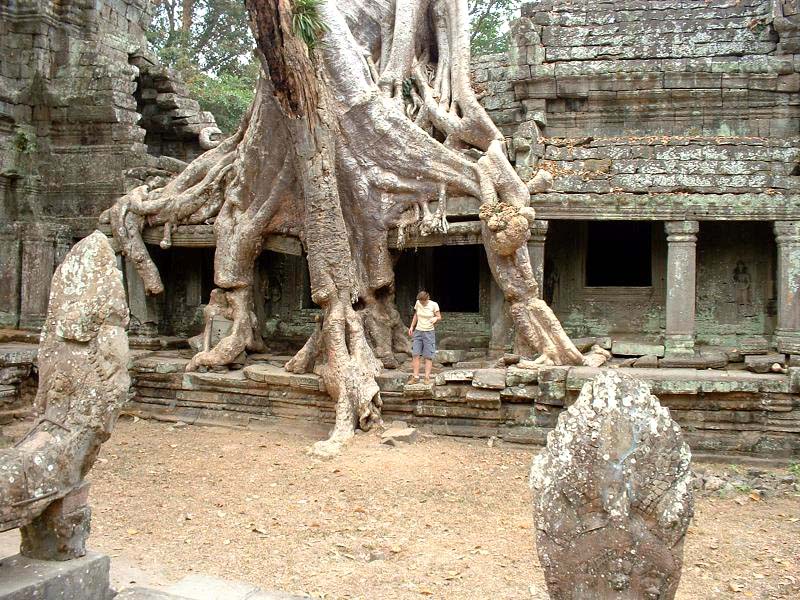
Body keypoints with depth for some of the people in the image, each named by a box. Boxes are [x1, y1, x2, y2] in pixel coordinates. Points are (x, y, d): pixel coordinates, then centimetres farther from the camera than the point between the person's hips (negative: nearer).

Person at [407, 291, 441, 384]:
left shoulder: (434, 305, -10)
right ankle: (415, 377, 0)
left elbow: (439, 317, -3)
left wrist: (436, 318, -26)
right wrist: (411, 327, 7)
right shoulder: (418, 303, 0)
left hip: (429, 332, -3)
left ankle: (427, 377, 1)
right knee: (415, 355, -3)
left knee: (428, 356, -2)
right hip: (418, 331, 4)